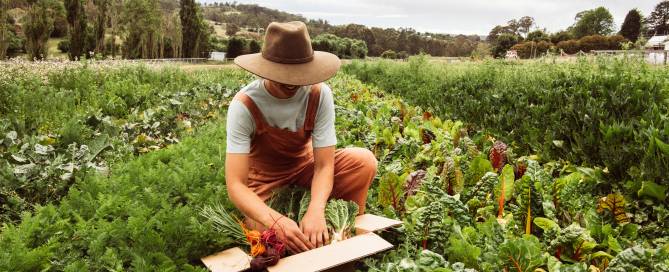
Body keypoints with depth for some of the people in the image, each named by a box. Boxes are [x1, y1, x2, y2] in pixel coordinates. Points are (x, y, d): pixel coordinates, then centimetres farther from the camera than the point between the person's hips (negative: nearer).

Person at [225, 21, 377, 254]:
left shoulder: (319, 94, -22)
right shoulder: (244, 105, -28)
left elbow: (324, 165, -22)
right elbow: (235, 185, -32)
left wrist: (316, 211, -42)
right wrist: (277, 221, -49)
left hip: (305, 165, 2)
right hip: (264, 176, -2)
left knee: (364, 161, -23)